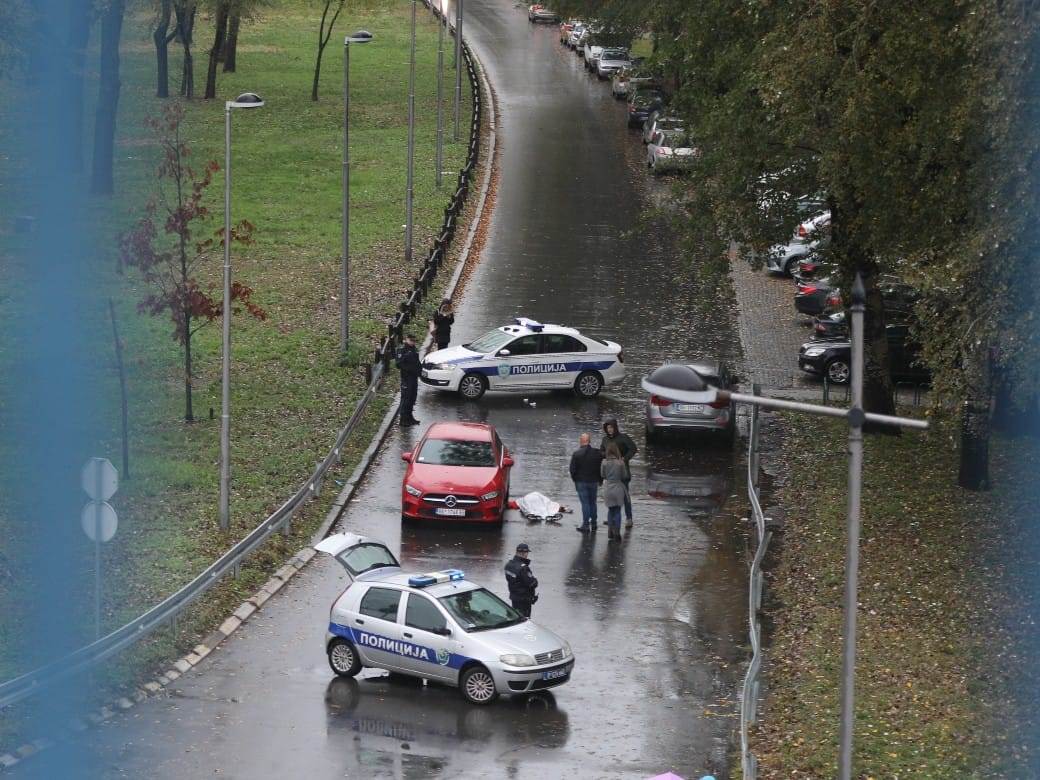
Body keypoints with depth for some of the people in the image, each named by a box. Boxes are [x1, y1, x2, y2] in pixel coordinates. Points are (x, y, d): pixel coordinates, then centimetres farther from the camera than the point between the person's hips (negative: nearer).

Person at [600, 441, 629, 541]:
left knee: (610, 510, 16)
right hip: (618, 487, -1)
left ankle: (610, 531, 13)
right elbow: (625, 476, -5)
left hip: (608, 489, 1)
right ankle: (617, 532, 4)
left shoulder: (604, 462, -10)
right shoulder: (620, 462, -14)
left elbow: (602, 475, 0)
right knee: (617, 510, 9)